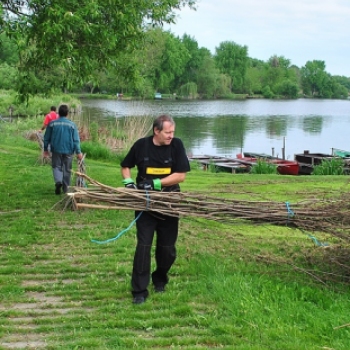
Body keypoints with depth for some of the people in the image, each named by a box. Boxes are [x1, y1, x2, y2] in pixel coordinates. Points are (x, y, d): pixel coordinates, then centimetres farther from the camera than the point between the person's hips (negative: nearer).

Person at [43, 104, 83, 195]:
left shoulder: (52, 124, -2)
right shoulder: (72, 124, -4)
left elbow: (46, 138, 5)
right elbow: (76, 140, -4)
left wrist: (45, 149, 16)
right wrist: (78, 152, -1)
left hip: (56, 150, 0)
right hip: (68, 151, 0)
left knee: (57, 167, 9)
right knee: (67, 169, 10)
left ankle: (58, 181, -19)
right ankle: (65, 187, 16)